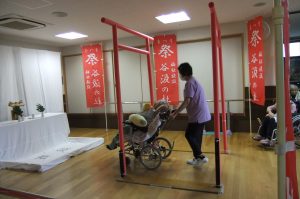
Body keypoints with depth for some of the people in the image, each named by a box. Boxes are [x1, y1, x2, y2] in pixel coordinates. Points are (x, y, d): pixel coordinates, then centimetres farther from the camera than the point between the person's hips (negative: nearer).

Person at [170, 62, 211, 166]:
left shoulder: (190, 83, -16)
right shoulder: (193, 81, 17)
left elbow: (187, 101, -21)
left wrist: (175, 113, -16)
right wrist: (177, 110, 21)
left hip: (197, 115, -10)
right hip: (201, 114, 10)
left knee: (189, 135, -1)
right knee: (196, 136, 15)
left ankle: (201, 156, 4)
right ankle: (197, 157, 24)